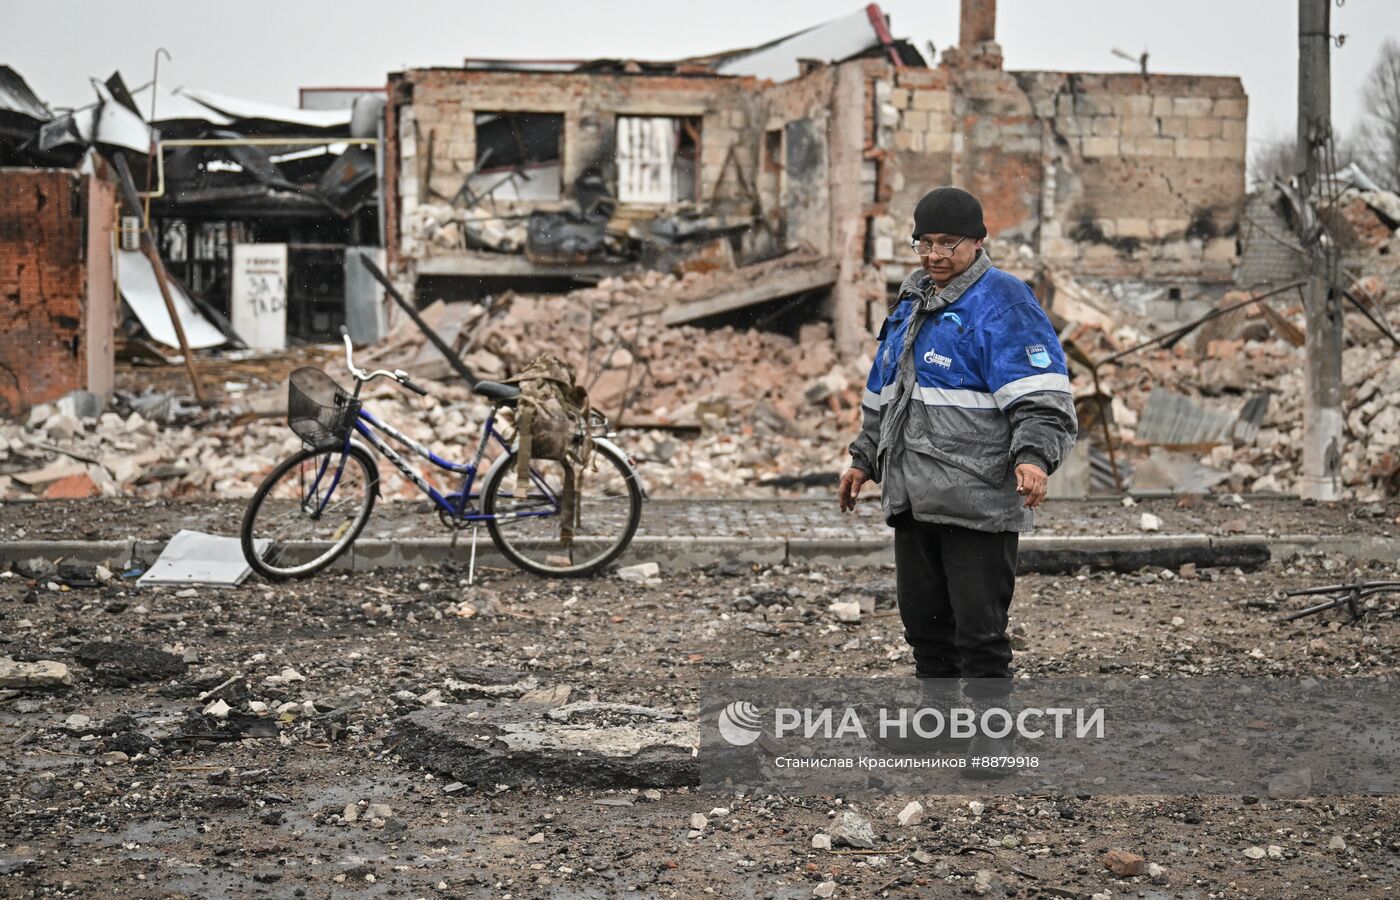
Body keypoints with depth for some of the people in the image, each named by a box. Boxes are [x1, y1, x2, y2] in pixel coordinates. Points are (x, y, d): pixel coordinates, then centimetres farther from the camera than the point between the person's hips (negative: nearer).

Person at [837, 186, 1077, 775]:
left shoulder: (1002, 303, -8)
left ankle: (991, 742, 5)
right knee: (924, 620, 14)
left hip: (977, 501, -8)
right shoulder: (911, 304, 18)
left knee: (979, 627, -4)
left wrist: (1032, 456, -31)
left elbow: (1041, 398, -17)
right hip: (912, 499, 8)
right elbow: (883, 395, 30)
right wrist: (864, 459, 31)